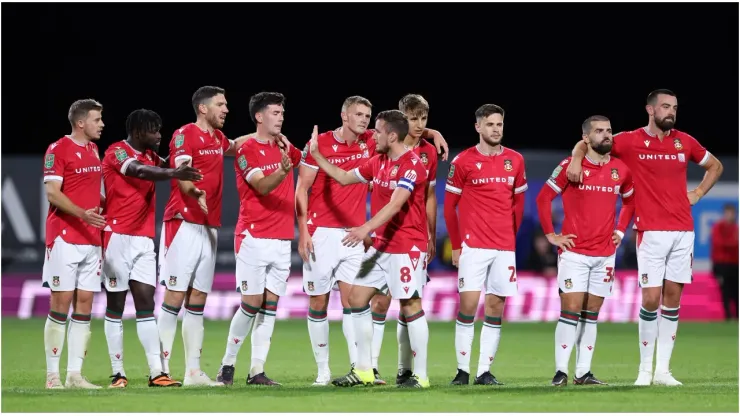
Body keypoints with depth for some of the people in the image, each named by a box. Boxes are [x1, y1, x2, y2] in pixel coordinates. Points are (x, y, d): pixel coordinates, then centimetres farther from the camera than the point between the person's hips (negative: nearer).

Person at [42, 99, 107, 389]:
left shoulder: (93, 150, 16)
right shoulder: (58, 149, -8)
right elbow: (52, 192, -15)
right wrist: (82, 214, -27)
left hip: (91, 239, 7)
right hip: (65, 237, -7)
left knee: (85, 304, 4)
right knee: (61, 303, -6)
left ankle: (75, 375, 6)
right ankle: (52, 376, -3)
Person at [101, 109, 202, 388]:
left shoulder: (151, 156, 16)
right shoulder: (116, 153, -10)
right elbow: (139, 171, -27)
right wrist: (172, 174, -43)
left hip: (144, 239, 7)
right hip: (118, 237, -7)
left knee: (146, 304, 0)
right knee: (115, 305, -1)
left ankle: (156, 372, -5)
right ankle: (118, 373, 2)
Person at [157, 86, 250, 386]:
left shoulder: (217, 138, 18)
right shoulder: (185, 135, -7)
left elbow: (233, 147, 41)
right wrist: (195, 192, -42)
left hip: (209, 226, 8)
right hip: (184, 223, -8)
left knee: (197, 301, 7)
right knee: (175, 297, -9)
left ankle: (193, 372, 8)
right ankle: (162, 370, -8)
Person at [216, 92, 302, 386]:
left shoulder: (285, 148, 13)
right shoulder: (246, 151, -7)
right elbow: (262, 187, -18)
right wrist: (282, 171, -38)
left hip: (282, 239, 6)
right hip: (254, 238, -6)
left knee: (270, 306, 2)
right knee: (251, 304, -7)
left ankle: (257, 371, 2)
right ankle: (227, 364, 7)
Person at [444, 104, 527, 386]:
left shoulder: (515, 161, 8)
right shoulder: (463, 161, -2)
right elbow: (449, 206, 3)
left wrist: (511, 235, 14)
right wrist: (456, 246, 2)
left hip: (505, 247, 4)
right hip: (473, 245, -4)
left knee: (496, 307, 3)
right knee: (468, 304, -9)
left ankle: (485, 371, 7)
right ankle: (463, 370, -2)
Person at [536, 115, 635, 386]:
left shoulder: (620, 170, 6)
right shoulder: (571, 166, -6)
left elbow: (630, 201, 23)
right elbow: (543, 198, -2)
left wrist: (620, 231, 13)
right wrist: (551, 235, -4)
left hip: (605, 254, 4)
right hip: (575, 252, -4)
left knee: (591, 313, 6)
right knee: (571, 310, -9)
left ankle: (583, 371, 10)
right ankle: (561, 371, -7)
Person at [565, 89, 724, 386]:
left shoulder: (684, 142, 10)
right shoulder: (630, 141, 0)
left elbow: (715, 166, 26)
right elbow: (585, 142, 8)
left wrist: (697, 194, 12)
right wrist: (576, 158, -13)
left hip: (683, 230, 4)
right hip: (651, 231, -4)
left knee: (673, 297, 3)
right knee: (651, 298, -9)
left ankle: (663, 370, 7)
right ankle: (645, 369, 3)